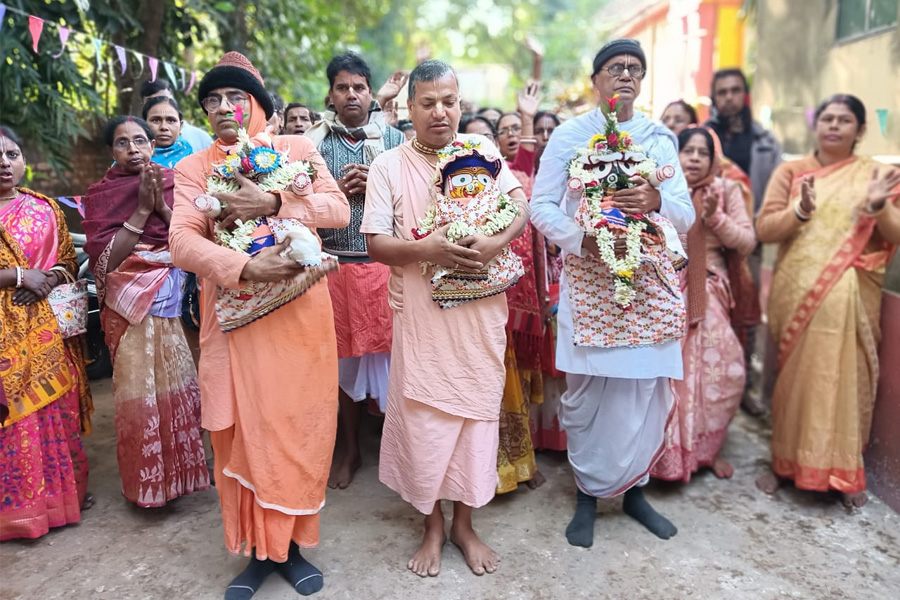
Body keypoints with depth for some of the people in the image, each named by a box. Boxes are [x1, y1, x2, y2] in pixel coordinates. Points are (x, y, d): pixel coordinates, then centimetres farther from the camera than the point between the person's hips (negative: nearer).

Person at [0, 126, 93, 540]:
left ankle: (64, 491, 22)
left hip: (48, 329, 3)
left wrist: (50, 279, -7)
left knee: (57, 410, 8)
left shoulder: (45, 208, 10)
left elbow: (68, 261, 12)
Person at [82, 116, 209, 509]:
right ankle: (148, 479, 17)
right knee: (139, 389, 1)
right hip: (130, 303, -1)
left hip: (177, 296, 2)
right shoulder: (99, 193, 3)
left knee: (180, 383, 5)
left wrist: (162, 206, -12)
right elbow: (104, 259, -8)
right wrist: (142, 210, -12)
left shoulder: (173, 182, 7)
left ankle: (183, 467, 24)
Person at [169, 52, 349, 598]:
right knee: (244, 430, 5)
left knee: (299, 426, 5)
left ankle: (291, 543, 22)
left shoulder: (297, 149, 7)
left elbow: (339, 209, -5)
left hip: (299, 314, 0)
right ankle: (259, 547, 22)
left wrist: (273, 203, -18)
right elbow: (183, 242, -7)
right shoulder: (193, 169, 6)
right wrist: (246, 268, -23)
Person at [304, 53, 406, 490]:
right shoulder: (315, 142, 6)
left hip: (386, 262, -1)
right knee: (345, 355, 10)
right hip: (337, 264, 1)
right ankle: (350, 450, 26)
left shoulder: (394, 139, 6)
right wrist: (336, 190, -10)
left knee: (389, 351, 1)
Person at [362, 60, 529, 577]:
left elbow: (521, 205, 2)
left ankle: (464, 522, 28)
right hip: (420, 315, -1)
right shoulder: (389, 166, 1)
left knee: (476, 411, 9)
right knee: (423, 418, 5)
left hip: (481, 311, 2)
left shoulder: (482, 151, 7)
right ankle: (433, 525, 27)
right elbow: (376, 243, -3)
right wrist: (424, 250, -22)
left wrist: (495, 243, -18)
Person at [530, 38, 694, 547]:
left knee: (648, 387, 3)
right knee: (587, 390, 0)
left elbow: (686, 214, 5)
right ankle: (589, 493, 18)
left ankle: (634, 489, 23)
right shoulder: (570, 135, 5)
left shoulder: (660, 138, 11)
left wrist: (656, 201, -18)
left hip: (649, 281, 2)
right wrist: (580, 238, -18)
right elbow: (542, 206, 0)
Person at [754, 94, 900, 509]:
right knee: (794, 376, 6)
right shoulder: (790, 172, 6)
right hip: (796, 292, 0)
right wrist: (801, 211, -19)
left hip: (850, 296, 0)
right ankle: (785, 461, 20)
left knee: (846, 377, 1)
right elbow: (764, 229, -2)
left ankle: (844, 471, 16)